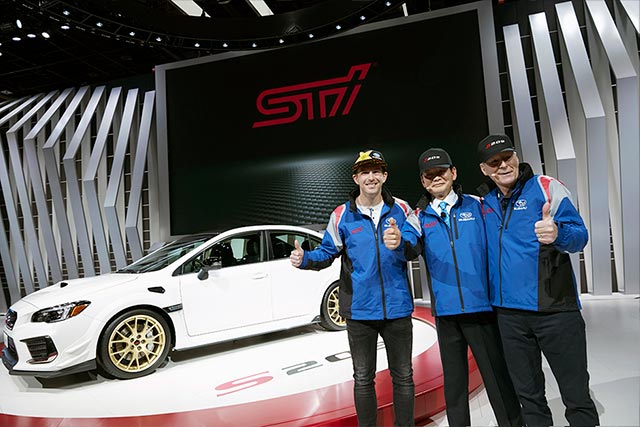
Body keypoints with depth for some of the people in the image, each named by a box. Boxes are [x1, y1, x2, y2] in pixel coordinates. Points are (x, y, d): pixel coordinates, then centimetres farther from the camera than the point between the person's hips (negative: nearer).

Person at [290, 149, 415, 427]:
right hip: (360, 310, 0)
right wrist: (305, 259, -17)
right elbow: (327, 253, 1)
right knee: (363, 379, 14)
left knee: (403, 376, 15)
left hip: (397, 308, 1)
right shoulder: (342, 215, -2)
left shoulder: (401, 209, 0)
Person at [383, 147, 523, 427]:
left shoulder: (477, 206, 4)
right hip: (445, 310, 2)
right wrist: (399, 242, -35)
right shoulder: (419, 217, 5)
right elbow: (412, 247, -12)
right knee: (454, 378, 15)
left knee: (497, 374, 6)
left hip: (482, 305, -1)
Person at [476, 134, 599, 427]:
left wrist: (557, 233, -33)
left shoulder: (546, 187, -3)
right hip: (509, 312, 4)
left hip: (555, 307, -3)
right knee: (528, 394, 16)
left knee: (576, 392, 5)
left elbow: (580, 235, -11)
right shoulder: (484, 202, 8)